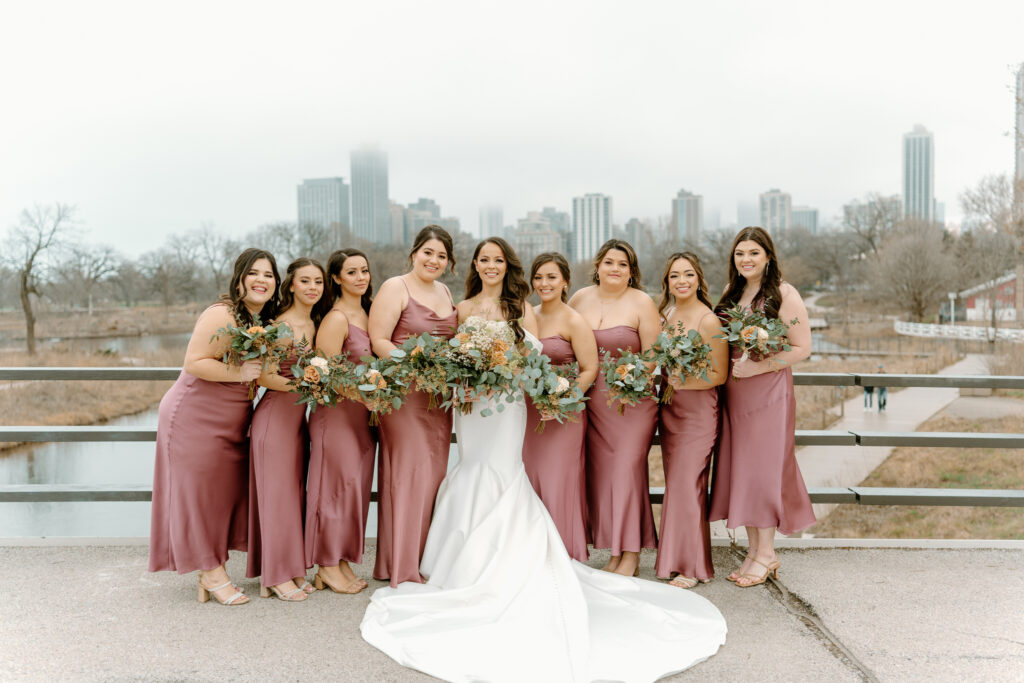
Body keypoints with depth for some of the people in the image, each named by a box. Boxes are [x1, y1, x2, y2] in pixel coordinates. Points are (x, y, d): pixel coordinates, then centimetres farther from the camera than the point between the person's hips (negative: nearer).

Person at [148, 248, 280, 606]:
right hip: (195, 416, -8)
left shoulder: (266, 320, 8)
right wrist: (238, 372, -27)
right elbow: (194, 363, -21)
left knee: (228, 491, 10)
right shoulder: (221, 315, -18)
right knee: (200, 490, 2)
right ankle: (211, 573, 12)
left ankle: (213, 569, 21)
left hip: (232, 422, 8)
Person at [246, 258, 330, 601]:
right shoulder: (282, 324, -14)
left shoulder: (314, 324, 10)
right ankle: (277, 576, 12)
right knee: (277, 493, 0)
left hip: (298, 417, 8)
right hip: (275, 416, -8)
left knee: (296, 492, 12)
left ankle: (293, 569, 23)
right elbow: (264, 376, -17)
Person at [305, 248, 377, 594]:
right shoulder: (336, 319, -14)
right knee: (339, 485, -1)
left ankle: (343, 562, 21)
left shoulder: (367, 313, 11)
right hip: (336, 413, -8)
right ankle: (328, 566, 13)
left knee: (357, 487, 11)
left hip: (363, 414, 8)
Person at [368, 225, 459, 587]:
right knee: (409, 471, -6)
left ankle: (426, 557, 20)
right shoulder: (395, 288, -4)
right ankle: (403, 566, 5)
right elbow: (378, 341, -12)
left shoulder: (445, 293, 16)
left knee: (434, 472, 9)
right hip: (403, 393, -7)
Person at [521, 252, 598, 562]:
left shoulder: (574, 322, -7)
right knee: (530, 482, 8)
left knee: (558, 483, -2)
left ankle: (566, 556, 13)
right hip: (529, 412, 6)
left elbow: (589, 370, -10)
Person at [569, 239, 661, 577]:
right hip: (591, 400, 4)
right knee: (600, 471, 4)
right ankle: (614, 550, 16)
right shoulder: (579, 299, 8)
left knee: (628, 467, -6)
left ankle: (631, 553, 6)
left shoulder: (642, 302, -2)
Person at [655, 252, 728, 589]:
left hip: (698, 410, -6)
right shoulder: (664, 315, 8)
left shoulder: (709, 321, -12)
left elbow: (719, 374, -11)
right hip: (669, 408, 6)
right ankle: (677, 559, 20)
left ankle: (692, 566, 10)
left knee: (686, 485, -4)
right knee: (675, 484, 10)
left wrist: (684, 382, -23)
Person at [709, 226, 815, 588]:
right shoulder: (731, 293, 13)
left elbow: (802, 348, -9)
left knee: (763, 467, -3)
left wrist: (758, 367, -18)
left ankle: (766, 553, 10)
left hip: (768, 392, -6)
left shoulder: (784, 294, -6)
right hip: (733, 393, 6)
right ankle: (754, 549, 17)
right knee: (739, 468, 7)